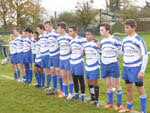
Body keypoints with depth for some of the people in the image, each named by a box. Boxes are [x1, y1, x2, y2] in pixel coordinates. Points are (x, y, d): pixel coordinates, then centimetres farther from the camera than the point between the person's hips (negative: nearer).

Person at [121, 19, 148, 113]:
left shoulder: (139, 40, -12)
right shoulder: (125, 40, 7)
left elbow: (145, 56, -11)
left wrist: (142, 71, -15)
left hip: (136, 68, -6)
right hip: (126, 67, 6)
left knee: (140, 89, 1)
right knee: (129, 88, 15)